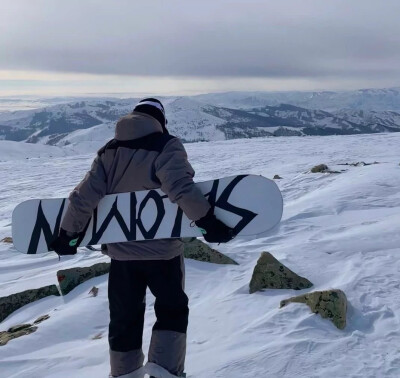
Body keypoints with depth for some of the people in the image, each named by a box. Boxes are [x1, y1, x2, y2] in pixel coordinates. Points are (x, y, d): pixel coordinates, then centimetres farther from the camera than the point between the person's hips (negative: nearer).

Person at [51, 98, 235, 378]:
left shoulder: (109, 151, 5)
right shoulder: (166, 146, -9)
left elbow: (84, 197, 0)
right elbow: (181, 188, -26)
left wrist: (67, 234, 8)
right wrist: (208, 221, -23)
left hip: (121, 250, 4)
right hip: (162, 250, -4)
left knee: (124, 316, 18)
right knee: (172, 308, 16)